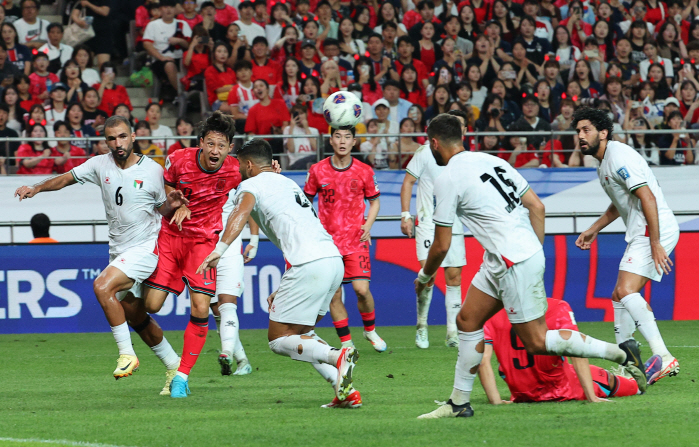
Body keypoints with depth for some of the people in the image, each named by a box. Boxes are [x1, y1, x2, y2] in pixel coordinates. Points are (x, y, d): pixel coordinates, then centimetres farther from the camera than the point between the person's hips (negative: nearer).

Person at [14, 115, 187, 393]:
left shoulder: (153, 170, -7)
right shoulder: (100, 165, 1)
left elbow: (161, 209, 4)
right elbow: (68, 178, 4)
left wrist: (171, 204, -18)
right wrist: (36, 189, -10)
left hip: (146, 246, -6)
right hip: (118, 251, 6)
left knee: (103, 286, -26)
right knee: (135, 316, 12)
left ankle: (127, 354, -17)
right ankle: (173, 365, 28)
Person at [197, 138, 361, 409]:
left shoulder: (252, 184, 6)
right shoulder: (289, 184, 32)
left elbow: (241, 212, -18)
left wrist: (219, 250, -31)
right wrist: (284, 291, 36)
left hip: (310, 265, -8)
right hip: (334, 258, 8)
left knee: (278, 340, 1)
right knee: (301, 333, 21)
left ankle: (338, 357, -24)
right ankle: (347, 392, 5)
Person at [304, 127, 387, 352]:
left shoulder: (364, 171, 0)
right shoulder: (317, 170, 0)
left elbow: (374, 200, 12)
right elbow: (307, 200, 12)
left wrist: (368, 225, -4)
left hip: (356, 239, -1)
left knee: (361, 289, -11)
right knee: (334, 294, -1)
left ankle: (370, 329, 15)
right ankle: (346, 342, 11)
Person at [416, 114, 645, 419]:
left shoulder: (447, 179, -10)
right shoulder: (491, 161, 13)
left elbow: (441, 245, -6)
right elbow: (537, 206, 11)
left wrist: (425, 275, 13)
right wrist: (537, 252, 18)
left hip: (515, 264, -9)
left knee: (536, 341, -3)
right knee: (467, 321, 13)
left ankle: (621, 353, 0)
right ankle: (459, 402, 17)